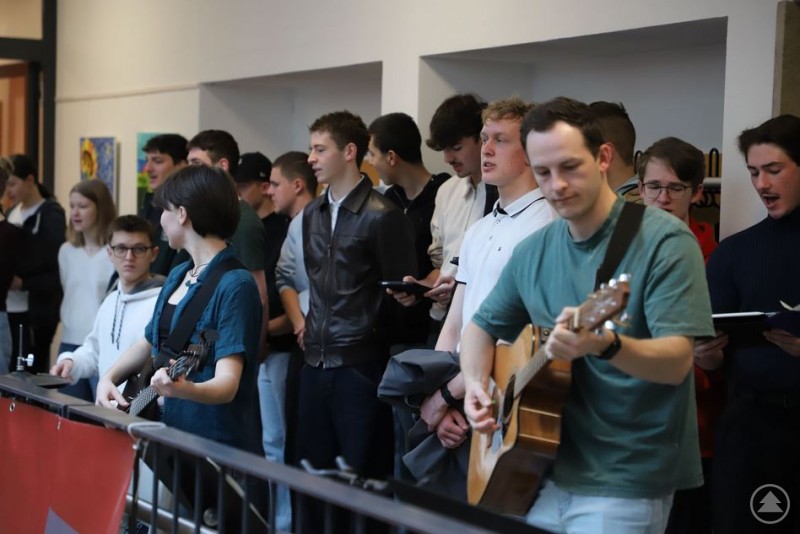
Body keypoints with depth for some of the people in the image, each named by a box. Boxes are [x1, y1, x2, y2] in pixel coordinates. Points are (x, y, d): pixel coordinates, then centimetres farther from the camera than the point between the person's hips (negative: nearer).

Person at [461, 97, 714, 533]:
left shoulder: (663, 241, -12)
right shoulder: (533, 251, 6)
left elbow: (676, 362, -20)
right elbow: (482, 327, 17)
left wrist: (605, 345, -39)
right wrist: (476, 385, -3)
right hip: (540, 472, 6)